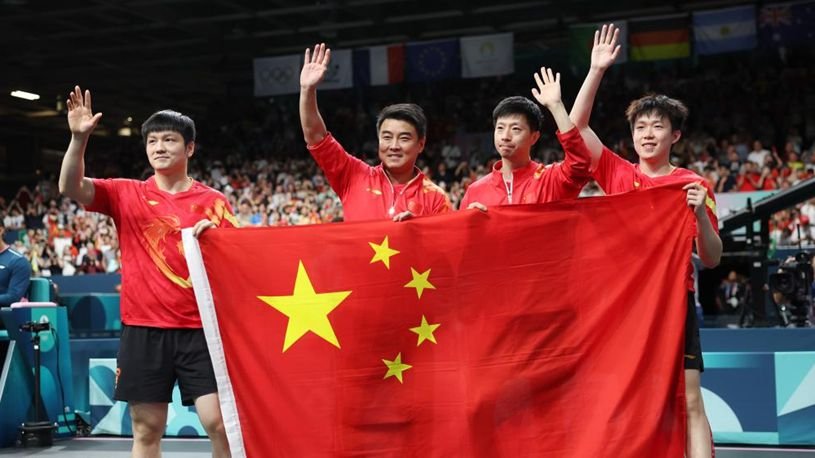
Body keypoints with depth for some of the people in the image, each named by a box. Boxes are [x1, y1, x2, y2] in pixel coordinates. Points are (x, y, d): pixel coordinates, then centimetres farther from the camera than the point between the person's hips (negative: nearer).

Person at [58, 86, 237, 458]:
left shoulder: (213, 202, 4)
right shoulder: (127, 195, 5)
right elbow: (71, 187, -8)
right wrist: (79, 138, -22)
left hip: (198, 329, -1)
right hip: (143, 329, 1)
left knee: (219, 422, -6)